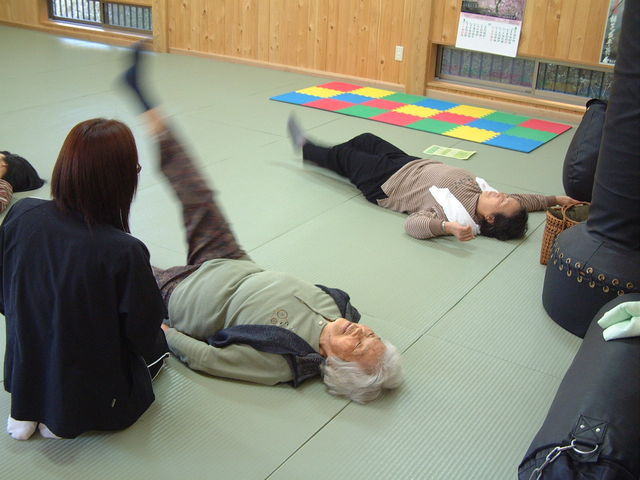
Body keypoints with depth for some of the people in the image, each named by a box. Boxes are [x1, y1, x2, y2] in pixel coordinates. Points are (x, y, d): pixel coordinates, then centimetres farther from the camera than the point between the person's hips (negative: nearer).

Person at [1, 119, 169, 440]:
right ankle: (69, 417, 6)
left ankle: (28, 409, 15)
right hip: (96, 395, -5)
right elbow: (143, 335, -17)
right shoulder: (124, 252, -31)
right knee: (158, 344, 26)